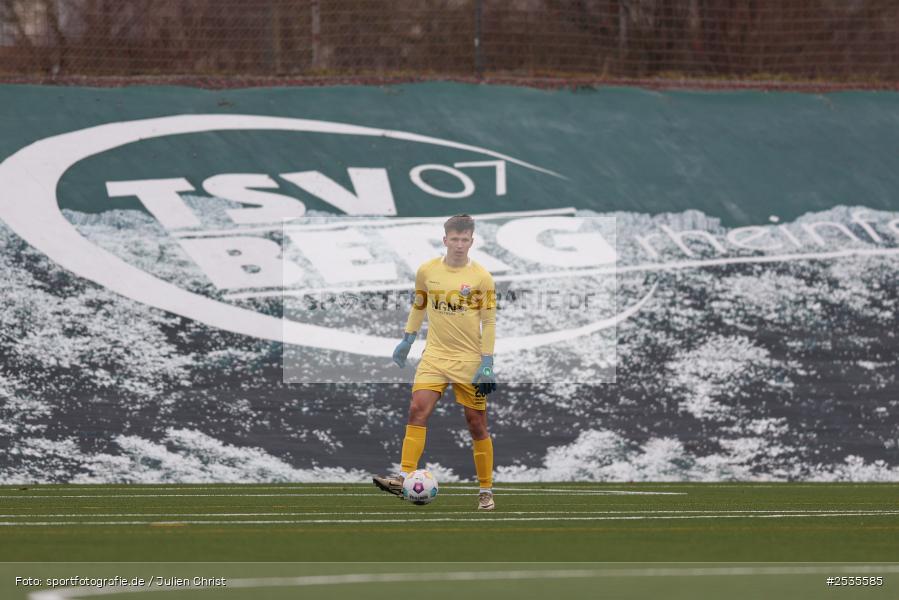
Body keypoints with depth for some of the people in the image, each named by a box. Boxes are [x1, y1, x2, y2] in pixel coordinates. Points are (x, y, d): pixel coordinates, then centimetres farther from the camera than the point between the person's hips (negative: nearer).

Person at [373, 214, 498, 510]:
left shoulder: (481, 277, -7)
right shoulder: (427, 271, 1)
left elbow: (489, 322, -5)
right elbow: (418, 305, 18)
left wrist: (487, 363, -10)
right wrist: (407, 340, 17)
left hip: (470, 360, -2)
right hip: (434, 355, 2)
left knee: (477, 424, 3)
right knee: (418, 409, -17)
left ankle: (486, 491, 14)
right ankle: (404, 479, -23)